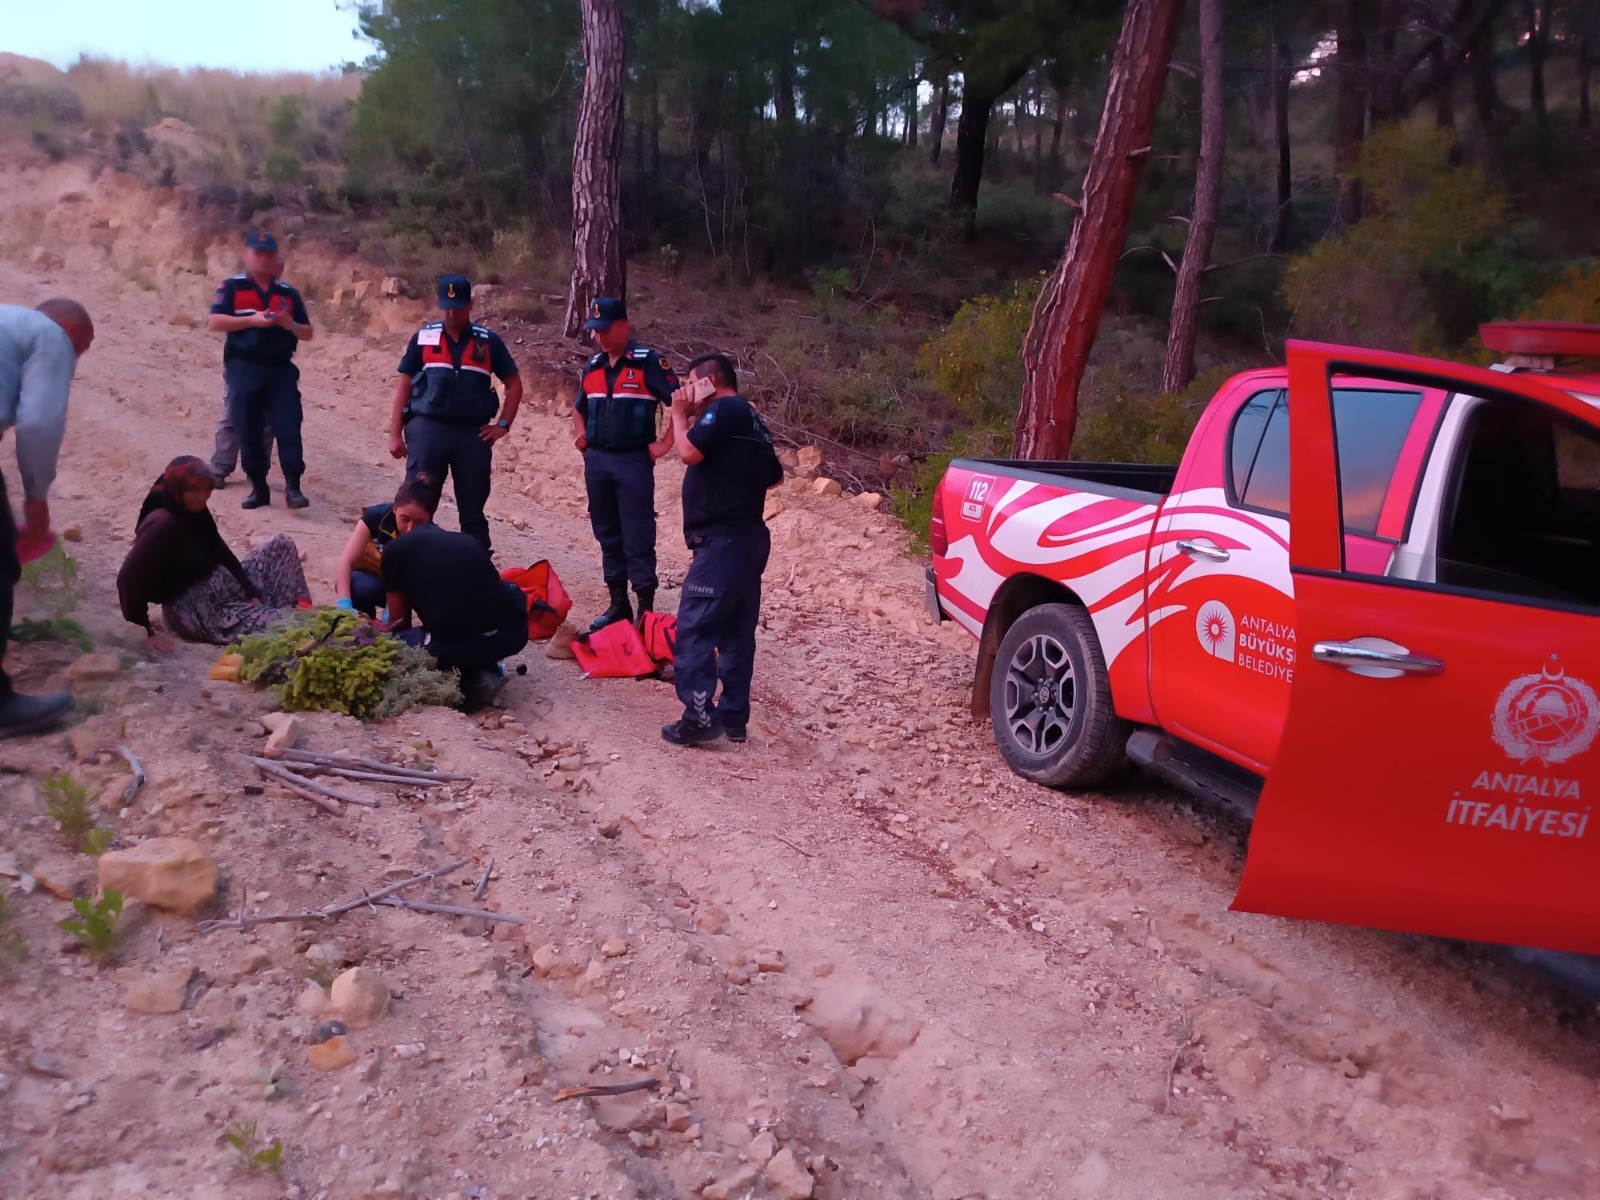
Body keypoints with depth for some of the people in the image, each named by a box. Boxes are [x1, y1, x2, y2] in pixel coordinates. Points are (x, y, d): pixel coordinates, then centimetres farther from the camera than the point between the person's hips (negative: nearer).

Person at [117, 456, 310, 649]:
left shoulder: (194, 510, 1)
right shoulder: (162, 522, -25)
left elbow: (219, 552, 9)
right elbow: (129, 579, -29)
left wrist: (250, 591, 0)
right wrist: (144, 633, -27)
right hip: (191, 607, -10)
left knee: (282, 544, 5)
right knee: (272, 624, -28)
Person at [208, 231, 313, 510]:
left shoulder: (289, 293, 12)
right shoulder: (232, 287, 3)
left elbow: (308, 333, 13)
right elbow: (215, 322, -8)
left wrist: (290, 324, -9)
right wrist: (252, 320, -18)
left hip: (281, 369, 2)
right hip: (244, 368, -2)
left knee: (288, 429, -7)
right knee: (249, 431, 2)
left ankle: (293, 487, -5)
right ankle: (258, 488, 12)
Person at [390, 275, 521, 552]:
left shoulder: (488, 341, 5)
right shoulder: (423, 338, 5)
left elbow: (514, 384, 11)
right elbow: (404, 386, 7)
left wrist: (503, 424, 2)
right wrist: (395, 434, 2)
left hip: (473, 433, 1)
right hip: (427, 428, 0)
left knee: (473, 508, 8)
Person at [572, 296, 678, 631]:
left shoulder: (648, 362, -8)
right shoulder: (593, 366, 12)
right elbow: (579, 408, 29)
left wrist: (665, 443, -13)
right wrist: (580, 434, 13)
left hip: (633, 461, -6)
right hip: (596, 461, 7)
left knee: (637, 538, -5)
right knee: (608, 535, 12)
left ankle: (646, 608, 1)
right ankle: (618, 604, 21)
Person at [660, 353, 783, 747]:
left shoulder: (725, 408, -8)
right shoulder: (750, 418, 20)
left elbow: (689, 451, -18)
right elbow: (775, 476, 28)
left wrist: (680, 415, -3)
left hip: (723, 539, -10)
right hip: (748, 537, 10)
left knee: (694, 628, -10)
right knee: (736, 631, 10)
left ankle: (700, 716, -13)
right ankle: (733, 715, 14)